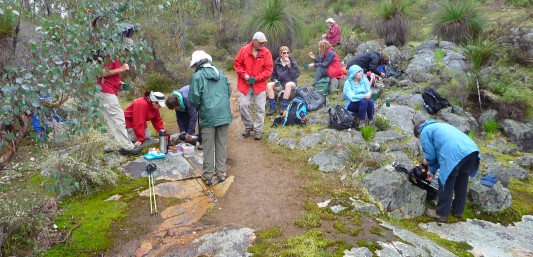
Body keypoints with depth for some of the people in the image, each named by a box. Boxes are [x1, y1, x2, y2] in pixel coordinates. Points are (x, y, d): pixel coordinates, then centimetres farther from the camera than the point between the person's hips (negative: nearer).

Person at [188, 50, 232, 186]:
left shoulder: (197, 76, -7)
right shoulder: (221, 73, 10)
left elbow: (193, 99, -9)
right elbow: (229, 92, 14)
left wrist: (198, 106, 11)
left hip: (208, 116, -4)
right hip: (224, 114, 5)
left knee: (208, 147, 6)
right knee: (221, 144, 13)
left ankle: (209, 175, 14)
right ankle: (221, 172, 21)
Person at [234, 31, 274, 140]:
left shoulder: (266, 53, -6)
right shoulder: (244, 50, -4)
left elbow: (269, 69, -7)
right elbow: (237, 64, 2)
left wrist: (257, 78, -16)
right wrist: (244, 74, -12)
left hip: (259, 85, 0)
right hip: (244, 84, 1)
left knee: (260, 108, 2)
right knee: (243, 105, -3)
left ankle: (258, 130, 16)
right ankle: (249, 126, 19)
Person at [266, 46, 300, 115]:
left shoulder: (292, 62, -6)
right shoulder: (277, 62, 1)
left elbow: (296, 75, -15)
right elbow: (274, 75, 12)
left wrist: (289, 66, -24)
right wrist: (275, 80, -10)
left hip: (291, 83, -3)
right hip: (280, 84, 3)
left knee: (288, 84, -38)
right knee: (269, 85, -24)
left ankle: (283, 106, -31)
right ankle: (272, 107, -21)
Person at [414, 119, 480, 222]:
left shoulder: (424, 132, 13)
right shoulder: (438, 126, 36)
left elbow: (431, 154, 9)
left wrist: (427, 162, 33)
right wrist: (432, 171, 39)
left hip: (456, 154, -8)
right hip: (472, 149, 8)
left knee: (446, 183, 7)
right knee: (461, 182, 22)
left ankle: (442, 213, 17)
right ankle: (458, 210, 36)